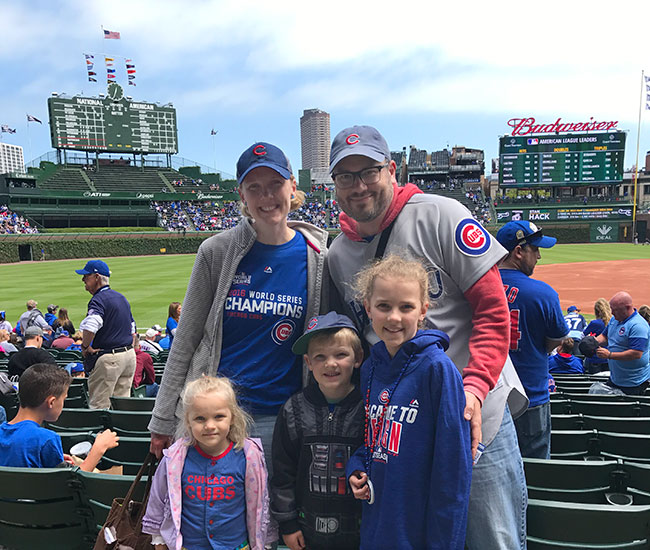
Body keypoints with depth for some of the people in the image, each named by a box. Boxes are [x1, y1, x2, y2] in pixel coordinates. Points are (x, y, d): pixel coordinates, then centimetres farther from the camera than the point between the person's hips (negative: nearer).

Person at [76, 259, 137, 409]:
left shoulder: (99, 299, -14)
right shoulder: (121, 297, 14)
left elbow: (90, 327, -32)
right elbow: (133, 330, 20)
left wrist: (85, 347, -17)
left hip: (108, 359, -8)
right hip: (130, 355, 9)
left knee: (99, 406, 1)